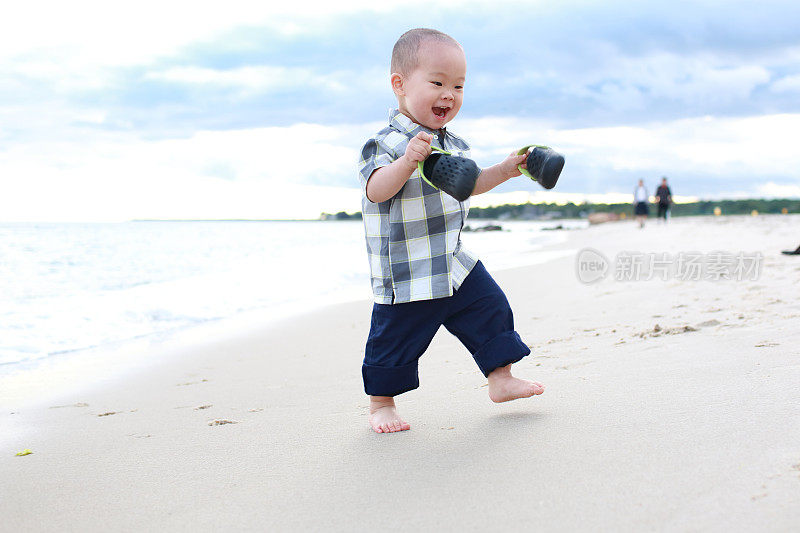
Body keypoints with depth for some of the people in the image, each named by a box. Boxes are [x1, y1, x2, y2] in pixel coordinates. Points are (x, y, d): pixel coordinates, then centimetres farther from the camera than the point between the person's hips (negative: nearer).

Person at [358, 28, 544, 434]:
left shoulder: (453, 144, 10)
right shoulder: (387, 143, -16)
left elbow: (468, 184, 25)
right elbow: (376, 190, -31)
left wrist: (505, 170, 12)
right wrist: (407, 161, -47)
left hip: (456, 263, 7)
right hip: (406, 274, -7)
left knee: (492, 310, 10)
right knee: (395, 340, 2)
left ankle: (501, 379, 25)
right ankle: (381, 403, 21)